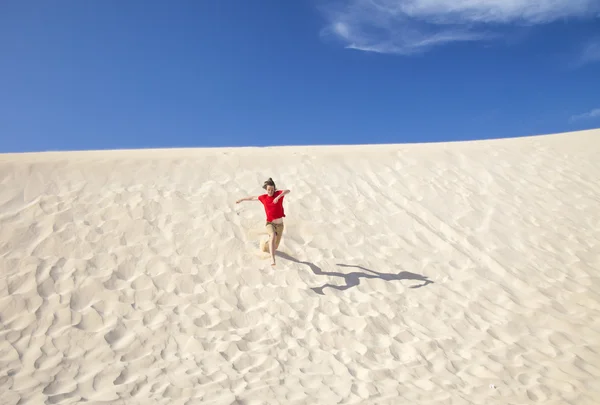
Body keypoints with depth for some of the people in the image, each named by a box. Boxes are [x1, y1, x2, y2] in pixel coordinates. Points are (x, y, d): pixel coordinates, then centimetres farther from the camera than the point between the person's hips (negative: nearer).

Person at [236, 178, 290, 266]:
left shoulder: (278, 193, -5)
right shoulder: (264, 197, 0)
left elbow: (288, 191, -26)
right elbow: (253, 198, 19)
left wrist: (278, 197, -41)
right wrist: (242, 199, 31)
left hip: (280, 225, 1)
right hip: (270, 224, -1)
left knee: (275, 247, 11)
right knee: (273, 236, -36)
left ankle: (266, 245, 49)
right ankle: (272, 258, -40)